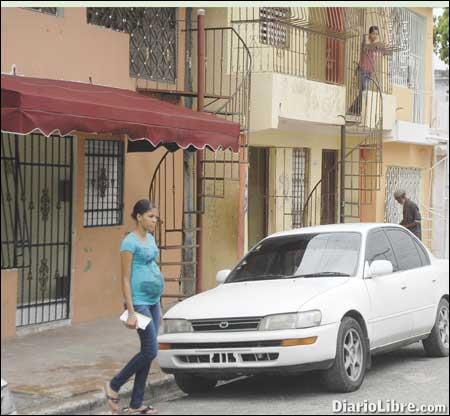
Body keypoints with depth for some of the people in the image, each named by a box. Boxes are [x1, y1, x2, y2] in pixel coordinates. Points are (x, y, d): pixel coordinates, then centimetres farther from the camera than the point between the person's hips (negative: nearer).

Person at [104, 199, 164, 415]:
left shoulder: (150, 239, 14)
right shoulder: (130, 242, -10)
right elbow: (126, 279, -12)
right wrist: (131, 312, -17)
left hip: (153, 301, 8)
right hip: (139, 301, -8)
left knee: (147, 353, 6)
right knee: (150, 351, -10)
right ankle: (114, 385, 8)